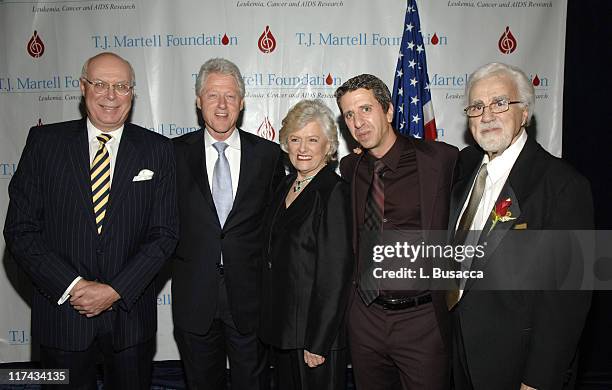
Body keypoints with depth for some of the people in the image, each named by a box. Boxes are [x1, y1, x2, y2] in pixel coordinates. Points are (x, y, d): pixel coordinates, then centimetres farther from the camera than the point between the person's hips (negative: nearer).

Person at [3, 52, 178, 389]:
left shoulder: (157, 150, -2)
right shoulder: (44, 142, -2)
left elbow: (164, 232, -5)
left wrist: (115, 290, -13)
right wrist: (71, 286, -13)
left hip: (130, 313, 1)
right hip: (61, 314, 0)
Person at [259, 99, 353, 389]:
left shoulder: (335, 193, -17)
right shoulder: (286, 186, 7)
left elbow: (336, 275, -19)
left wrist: (318, 343, -18)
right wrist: (272, 325, 11)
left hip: (316, 332, -7)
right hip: (281, 327, 7)